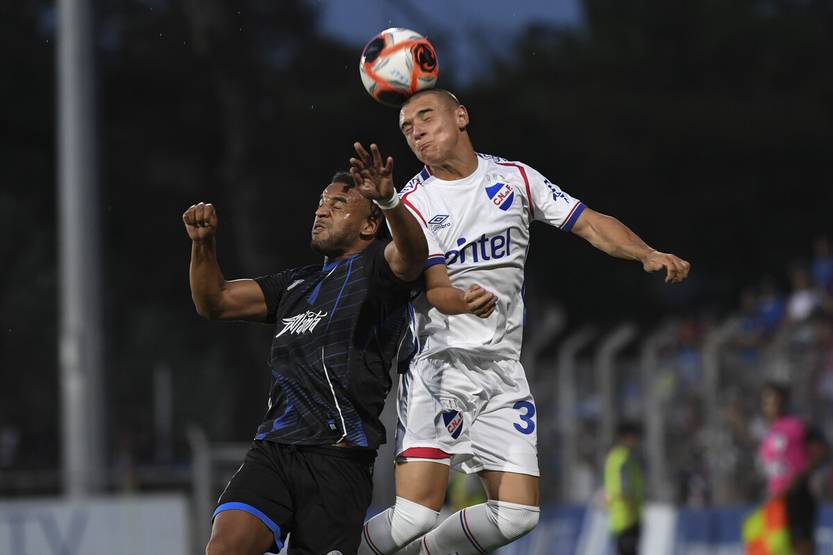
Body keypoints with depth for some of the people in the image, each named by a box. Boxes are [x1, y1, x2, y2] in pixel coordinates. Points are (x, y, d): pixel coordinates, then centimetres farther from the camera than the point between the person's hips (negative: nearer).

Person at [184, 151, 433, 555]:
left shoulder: (376, 267, 5)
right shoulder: (295, 284, 25)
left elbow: (412, 254, -18)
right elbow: (215, 302, 25)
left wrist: (388, 201, -39)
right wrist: (203, 244, 6)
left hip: (338, 458, -5)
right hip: (272, 448, 5)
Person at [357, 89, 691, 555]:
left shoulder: (515, 178, 9)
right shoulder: (412, 204, -2)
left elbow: (590, 224, 6)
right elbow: (438, 292, -12)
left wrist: (648, 254, -11)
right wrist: (464, 299, -35)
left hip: (503, 371, 4)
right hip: (440, 363, -4)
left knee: (518, 514, -2)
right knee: (417, 512, -19)